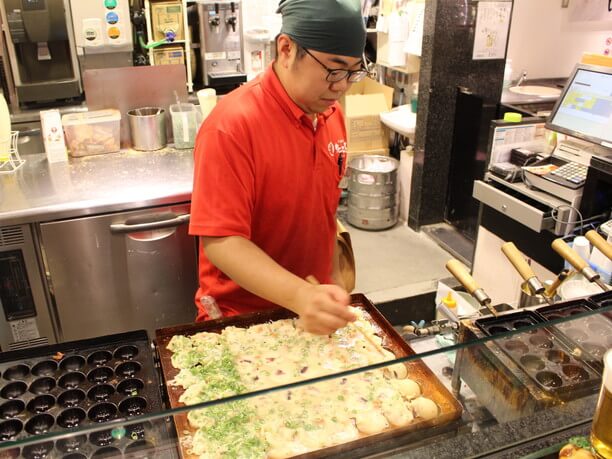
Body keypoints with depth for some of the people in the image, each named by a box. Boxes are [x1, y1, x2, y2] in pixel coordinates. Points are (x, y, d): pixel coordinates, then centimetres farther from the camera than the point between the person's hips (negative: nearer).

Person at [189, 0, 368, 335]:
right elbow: (220, 241, -26)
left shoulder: (331, 115, -2)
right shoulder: (232, 125, -23)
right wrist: (299, 295, -37)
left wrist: (332, 277, 12)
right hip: (240, 318, -6)